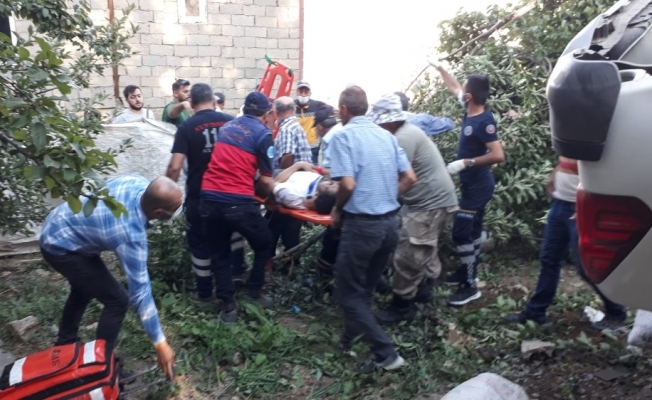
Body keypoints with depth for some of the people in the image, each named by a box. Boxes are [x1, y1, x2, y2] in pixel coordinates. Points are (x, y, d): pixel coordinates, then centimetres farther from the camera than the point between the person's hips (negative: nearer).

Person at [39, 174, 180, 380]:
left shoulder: (138, 183, -18)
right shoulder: (131, 235, -36)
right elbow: (140, 291, -32)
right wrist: (160, 344, -26)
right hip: (61, 247, -9)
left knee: (84, 288, 29)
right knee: (117, 300, -7)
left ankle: (65, 344, 50)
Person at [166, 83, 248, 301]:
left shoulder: (186, 127, -10)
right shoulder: (230, 121, -4)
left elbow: (175, 167, -17)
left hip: (199, 195, -3)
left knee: (200, 242, 12)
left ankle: (205, 291, 21)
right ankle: (238, 271, 36)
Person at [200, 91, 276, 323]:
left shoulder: (226, 126, 18)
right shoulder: (263, 134, 0)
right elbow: (266, 181, -4)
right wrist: (265, 195, 17)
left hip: (209, 198, 6)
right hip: (238, 201, -6)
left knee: (219, 253, 17)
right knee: (264, 245, 18)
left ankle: (228, 305, 20)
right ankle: (254, 291, 26)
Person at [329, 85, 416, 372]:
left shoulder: (344, 136, -10)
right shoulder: (386, 135, 9)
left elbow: (348, 184, -20)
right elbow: (409, 178, 7)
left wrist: (337, 210, -2)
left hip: (362, 224, -7)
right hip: (390, 223, 7)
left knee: (349, 293, 7)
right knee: (365, 289, 21)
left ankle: (386, 354, 6)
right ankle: (351, 340, 35)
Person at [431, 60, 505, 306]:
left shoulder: (484, 121, -24)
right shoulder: (471, 111, 1)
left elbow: (498, 156, -29)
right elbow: (453, 87, 19)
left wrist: (465, 163, -27)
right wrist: (439, 68, 24)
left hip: (477, 186, -9)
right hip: (472, 184, 9)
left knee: (461, 233, -8)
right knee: (472, 230, 18)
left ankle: (470, 286, 0)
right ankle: (468, 272, 33)